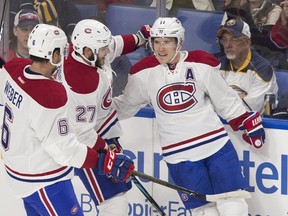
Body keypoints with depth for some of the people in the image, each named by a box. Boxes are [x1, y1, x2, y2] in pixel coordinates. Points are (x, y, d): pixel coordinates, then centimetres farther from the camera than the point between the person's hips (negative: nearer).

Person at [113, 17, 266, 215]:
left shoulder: (201, 65, -5)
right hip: (179, 154, 0)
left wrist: (250, 124, 8)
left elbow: (226, 100, 6)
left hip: (216, 145, 0)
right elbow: (126, 105, 14)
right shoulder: (144, 73, -2)